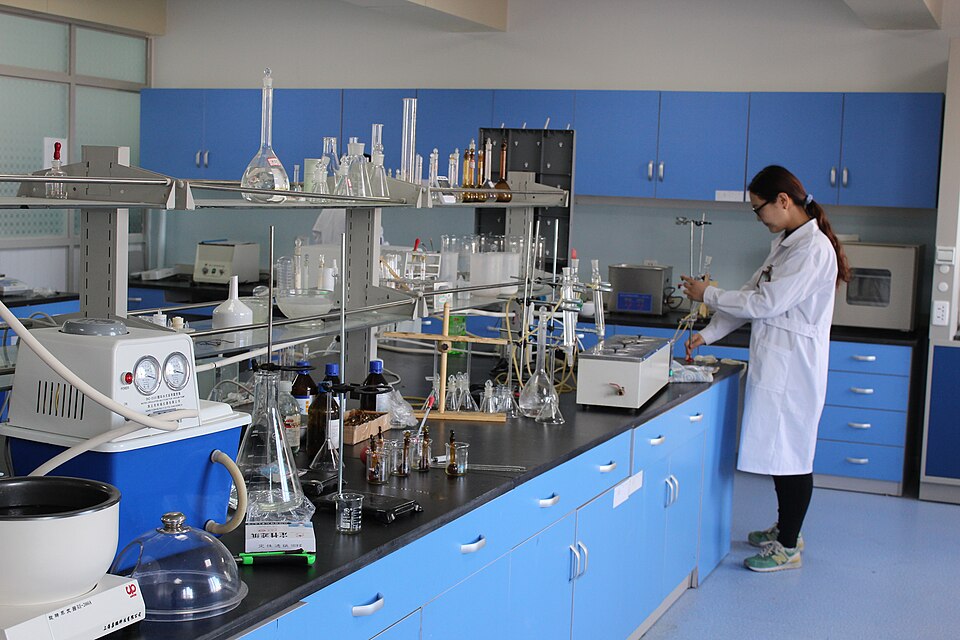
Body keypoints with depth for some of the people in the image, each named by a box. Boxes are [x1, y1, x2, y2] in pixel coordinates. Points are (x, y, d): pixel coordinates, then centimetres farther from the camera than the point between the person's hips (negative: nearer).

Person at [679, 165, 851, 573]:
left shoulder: (813, 249, -17)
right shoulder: (785, 243, 14)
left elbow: (767, 303, -20)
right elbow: (752, 295, 16)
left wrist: (708, 295, -9)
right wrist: (707, 335, 12)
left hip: (793, 367, -9)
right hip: (774, 363, 9)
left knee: (791, 455, -1)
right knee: (780, 450, 17)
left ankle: (788, 548, 8)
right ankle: (785, 530, 31)